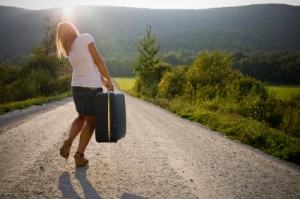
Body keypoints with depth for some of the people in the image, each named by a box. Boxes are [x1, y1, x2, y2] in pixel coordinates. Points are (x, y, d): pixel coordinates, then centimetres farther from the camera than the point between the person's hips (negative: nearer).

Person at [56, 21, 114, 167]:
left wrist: (103, 81, 15)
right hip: (92, 88, -6)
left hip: (76, 87, 6)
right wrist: (109, 80, -6)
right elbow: (98, 61, -12)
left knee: (81, 117, 25)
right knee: (91, 122, 8)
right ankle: (79, 155, 8)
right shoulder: (86, 37, -10)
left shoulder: (69, 51, 9)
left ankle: (68, 142, 4)